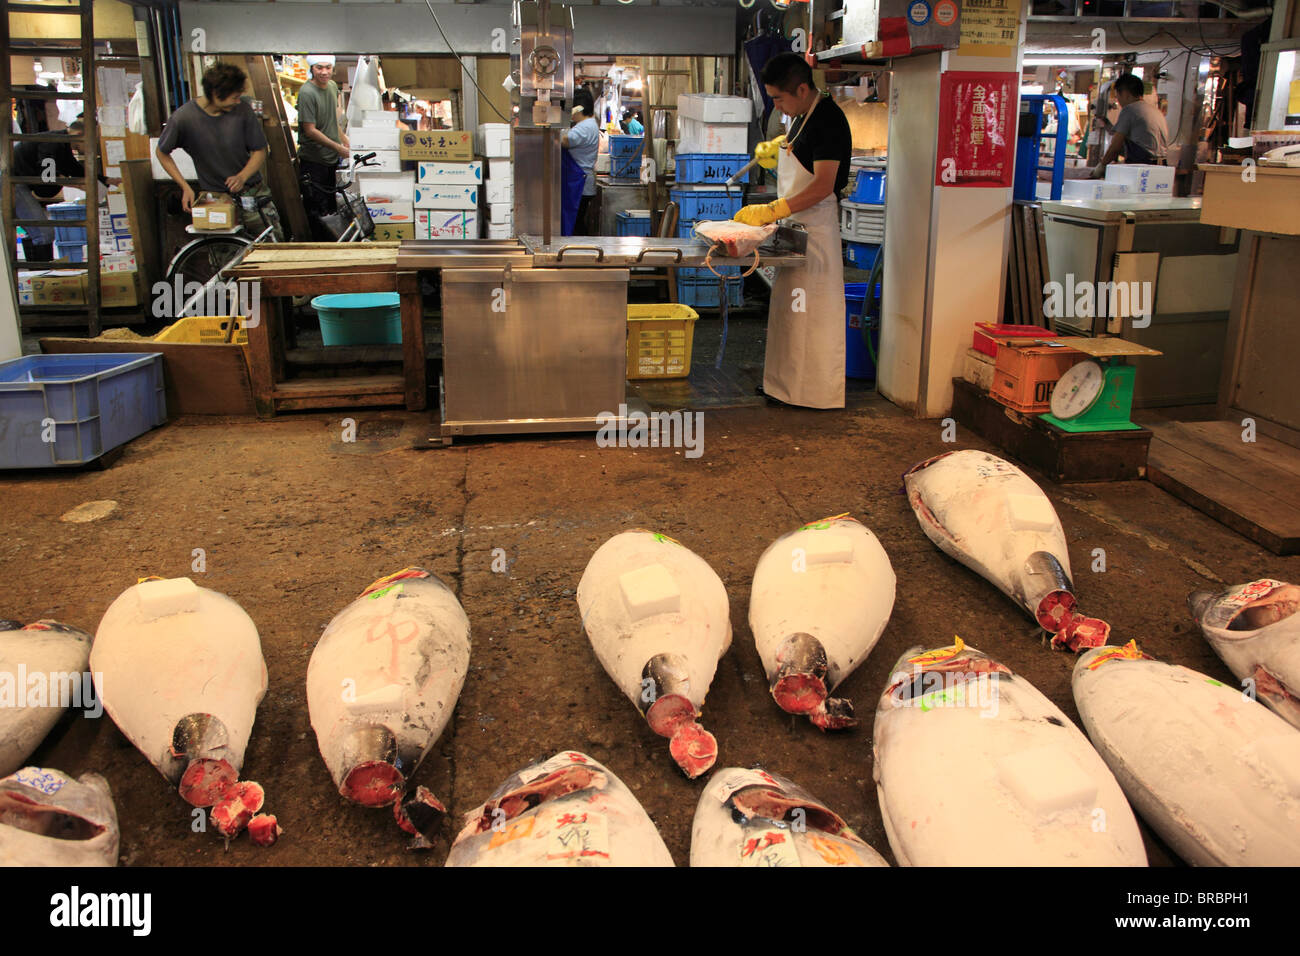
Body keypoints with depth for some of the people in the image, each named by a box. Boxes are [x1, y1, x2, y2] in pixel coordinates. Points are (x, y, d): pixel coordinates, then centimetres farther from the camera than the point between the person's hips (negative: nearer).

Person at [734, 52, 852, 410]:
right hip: (794, 225, 10)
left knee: (815, 310, -4)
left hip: (817, 228, -10)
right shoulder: (804, 116, 12)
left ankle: (821, 393, 6)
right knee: (789, 305, 14)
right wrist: (780, 143, 20)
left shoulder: (828, 119, -17)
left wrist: (771, 211, -27)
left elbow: (823, 186, -25)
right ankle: (786, 384, 25)